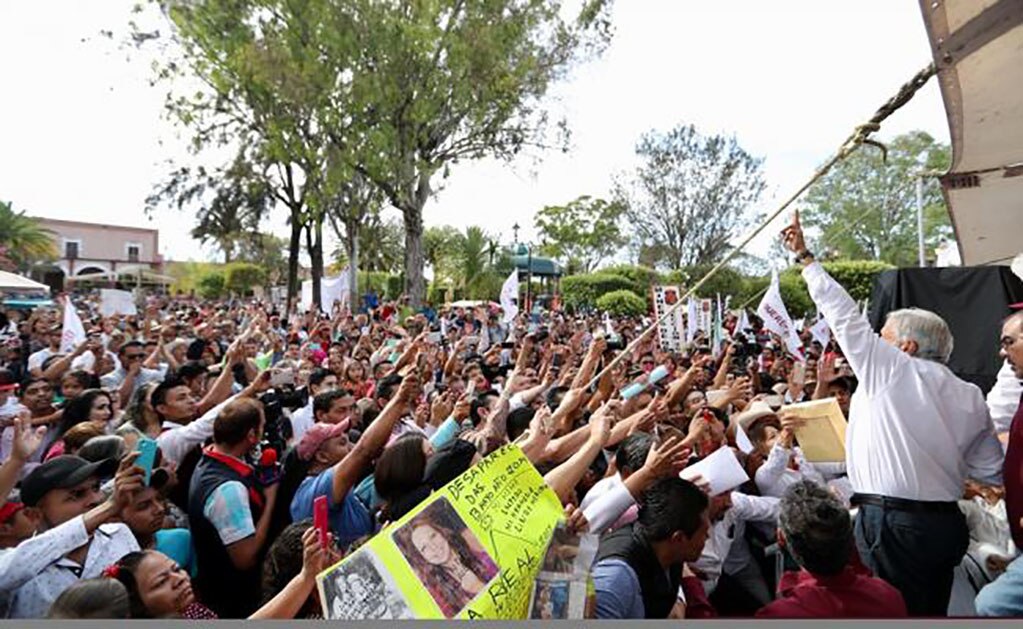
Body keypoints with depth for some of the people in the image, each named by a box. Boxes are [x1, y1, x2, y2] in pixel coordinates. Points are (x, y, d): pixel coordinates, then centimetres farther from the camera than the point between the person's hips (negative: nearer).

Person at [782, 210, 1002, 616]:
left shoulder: (888, 368, -8)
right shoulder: (971, 397, 8)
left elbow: (844, 315, -3)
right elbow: (991, 473, 10)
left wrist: (803, 257, 6)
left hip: (891, 523, -7)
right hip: (946, 524, 7)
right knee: (932, 612, 18)